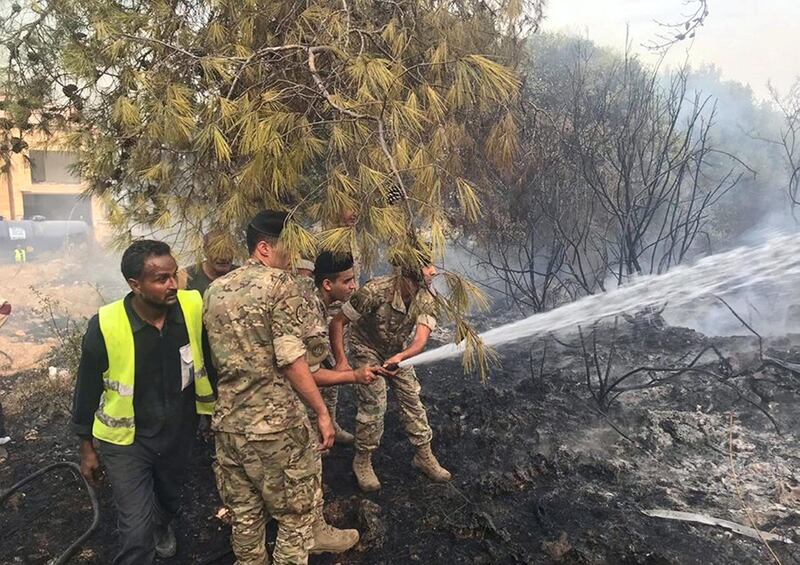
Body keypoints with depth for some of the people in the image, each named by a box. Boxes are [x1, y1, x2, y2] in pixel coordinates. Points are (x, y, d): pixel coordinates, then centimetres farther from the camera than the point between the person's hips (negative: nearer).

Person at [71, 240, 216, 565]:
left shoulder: (194, 307, -21)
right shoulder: (105, 326, -25)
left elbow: (210, 358, -4)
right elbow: (88, 389, -10)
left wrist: (216, 406, 6)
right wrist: (87, 447, 0)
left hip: (179, 431, 4)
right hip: (126, 440, -3)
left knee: (169, 496, 30)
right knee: (137, 532, -3)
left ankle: (162, 526, 65)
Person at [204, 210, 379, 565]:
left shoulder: (214, 290, 10)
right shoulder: (281, 283, -10)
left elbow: (227, 358, 14)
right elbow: (290, 360, -17)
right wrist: (322, 413, -9)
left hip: (227, 423, 7)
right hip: (277, 423, -6)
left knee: (245, 516, 20)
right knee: (297, 515, 12)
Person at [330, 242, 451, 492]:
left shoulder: (427, 298, -21)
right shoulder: (375, 291, -35)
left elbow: (421, 339, -32)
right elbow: (337, 322, -27)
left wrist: (400, 358, -52)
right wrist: (341, 361, -36)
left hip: (397, 352, 5)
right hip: (367, 350, -5)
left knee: (412, 400, 4)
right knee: (373, 405, -11)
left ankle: (424, 455, 21)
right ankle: (362, 461, 10)